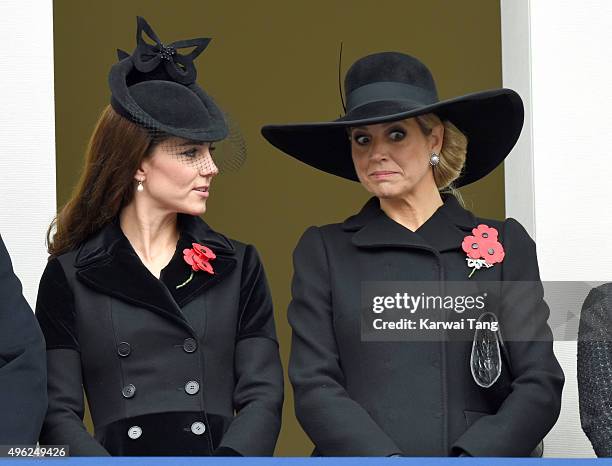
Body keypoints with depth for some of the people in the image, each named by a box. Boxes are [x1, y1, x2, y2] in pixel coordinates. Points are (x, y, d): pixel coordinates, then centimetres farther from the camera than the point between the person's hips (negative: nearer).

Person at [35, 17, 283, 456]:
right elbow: (58, 412, 4)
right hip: (118, 450, -1)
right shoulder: (69, 275, 9)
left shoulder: (238, 266, 14)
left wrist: (229, 459, -11)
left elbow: (262, 397, 7)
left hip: (220, 450, 1)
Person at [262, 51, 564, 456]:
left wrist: (470, 459, -10)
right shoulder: (323, 251, 9)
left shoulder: (506, 244, 9)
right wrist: (388, 459, -12)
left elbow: (541, 385, 4)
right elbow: (314, 387, 2)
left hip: (482, 455, 0)